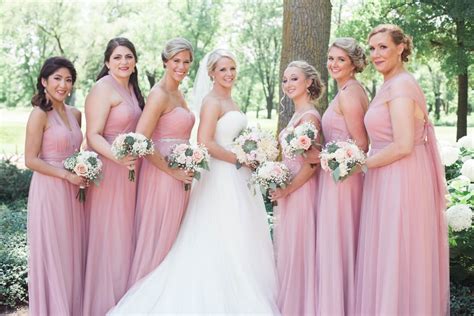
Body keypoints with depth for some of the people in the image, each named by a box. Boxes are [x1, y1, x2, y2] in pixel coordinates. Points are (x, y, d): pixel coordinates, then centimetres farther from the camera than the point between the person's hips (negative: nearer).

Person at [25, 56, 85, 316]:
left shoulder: (75, 114, 10)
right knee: (52, 254, 3)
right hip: (49, 190, -6)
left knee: (73, 252, 13)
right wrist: (67, 175, -17)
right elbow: (31, 160, -13)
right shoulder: (40, 114, -10)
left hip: (72, 192, 7)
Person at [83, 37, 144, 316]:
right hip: (108, 171, -8)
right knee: (109, 236, -2)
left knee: (125, 235, 14)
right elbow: (93, 135, -19)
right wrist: (117, 156, -33)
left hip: (130, 170, 8)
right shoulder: (104, 88, -12)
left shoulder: (132, 89, 14)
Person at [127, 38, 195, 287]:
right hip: (161, 174, -9)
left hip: (178, 176, 9)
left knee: (171, 238, 16)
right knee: (156, 238, 1)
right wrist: (171, 170, -17)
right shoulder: (159, 94, -14)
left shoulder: (178, 94, 14)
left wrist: (185, 168, 10)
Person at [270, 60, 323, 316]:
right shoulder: (298, 115, 12)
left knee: (297, 250, 1)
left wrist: (287, 189, -15)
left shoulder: (309, 116, -15)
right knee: (289, 252, 16)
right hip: (289, 191, 9)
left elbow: (312, 163, -19)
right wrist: (282, 189, 12)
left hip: (300, 192, -9)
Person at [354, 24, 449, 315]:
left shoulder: (400, 85, -14)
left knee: (396, 261, -1)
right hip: (389, 181, 10)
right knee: (389, 261, 14)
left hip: (401, 182, -10)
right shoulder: (391, 85, 16)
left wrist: (360, 164, -11)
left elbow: (403, 146, -22)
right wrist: (368, 161, 11)